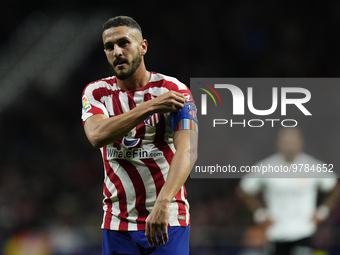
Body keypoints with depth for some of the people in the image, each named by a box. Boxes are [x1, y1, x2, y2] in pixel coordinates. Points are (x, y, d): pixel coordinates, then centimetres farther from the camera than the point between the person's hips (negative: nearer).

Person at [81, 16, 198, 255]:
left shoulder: (174, 90, -5)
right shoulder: (96, 92, 4)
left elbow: (188, 151, -19)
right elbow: (97, 135, -16)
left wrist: (163, 203, -33)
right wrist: (151, 106, -19)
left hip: (167, 219, -3)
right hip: (117, 223, 3)